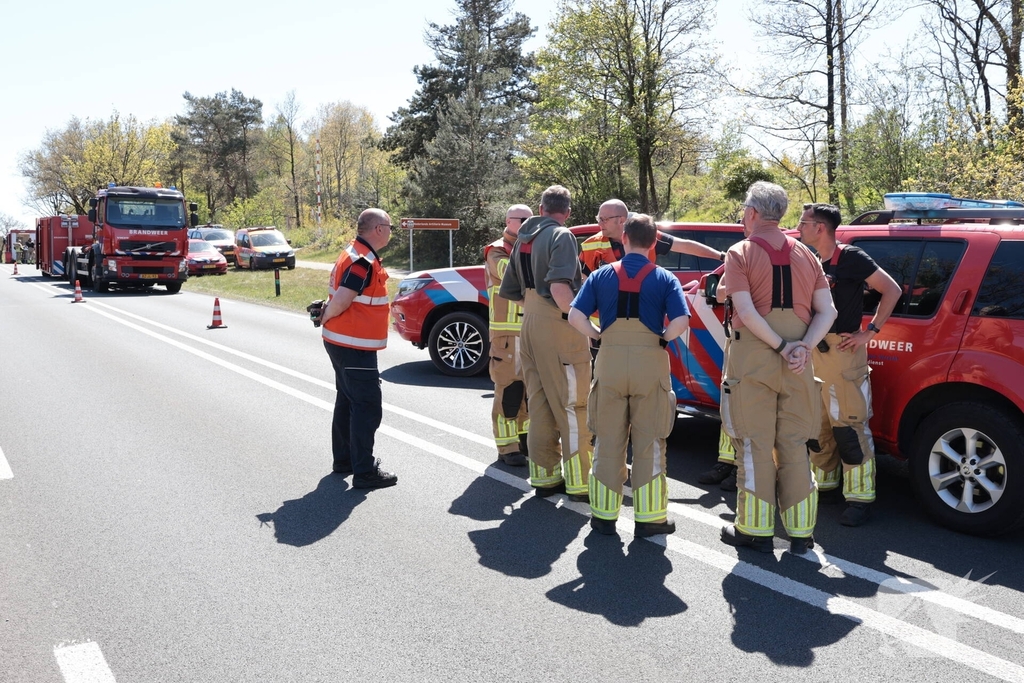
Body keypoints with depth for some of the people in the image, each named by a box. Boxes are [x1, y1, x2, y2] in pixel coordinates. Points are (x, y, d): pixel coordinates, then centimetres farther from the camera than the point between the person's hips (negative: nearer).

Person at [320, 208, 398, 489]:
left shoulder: (355, 254, 12)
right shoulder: (364, 262, -20)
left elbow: (339, 299, 16)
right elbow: (341, 301, -24)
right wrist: (325, 318, -7)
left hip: (342, 343, 11)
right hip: (355, 346, -11)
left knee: (348, 401, 19)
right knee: (368, 407, -5)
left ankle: (344, 459, 31)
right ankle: (365, 472, 0)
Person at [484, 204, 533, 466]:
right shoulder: (496, 251, -4)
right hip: (507, 332, -7)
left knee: (529, 386, 12)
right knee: (508, 388, -6)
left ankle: (525, 437, 24)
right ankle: (508, 446, -1)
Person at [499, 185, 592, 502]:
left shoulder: (523, 239, 16)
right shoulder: (561, 236, -8)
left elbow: (509, 291, 19)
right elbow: (559, 285, -23)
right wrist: (575, 315, -13)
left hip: (530, 323, 8)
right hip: (557, 325, -8)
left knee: (539, 404, 13)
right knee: (571, 404, -1)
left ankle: (544, 476, 19)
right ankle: (579, 482, 3)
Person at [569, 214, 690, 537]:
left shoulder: (601, 275, 3)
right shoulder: (664, 279, -1)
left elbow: (576, 316, -6)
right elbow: (680, 322, -13)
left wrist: (598, 336, 7)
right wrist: (662, 339, 4)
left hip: (610, 363, 1)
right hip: (650, 364, -1)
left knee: (608, 441, 10)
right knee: (649, 443, 7)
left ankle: (604, 514, 16)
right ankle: (650, 516, 13)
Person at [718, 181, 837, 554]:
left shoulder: (741, 253, -5)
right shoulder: (805, 254, 10)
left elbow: (746, 312, -17)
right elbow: (827, 311, 3)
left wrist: (781, 347, -11)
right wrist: (803, 347, -7)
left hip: (752, 359, -5)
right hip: (797, 362, 5)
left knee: (755, 446, 4)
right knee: (794, 446, 11)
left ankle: (755, 529, 11)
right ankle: (800, 532, 16)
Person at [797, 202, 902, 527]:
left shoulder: (850, 257, -8)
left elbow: (891, 290, -9)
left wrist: (870, 332, -12)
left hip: (843, 351, -8)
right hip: (814, 351, 8)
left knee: (849, 426, -5)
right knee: (819, 423, 14)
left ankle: (859, 498, 2)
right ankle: (823, 482, 28)